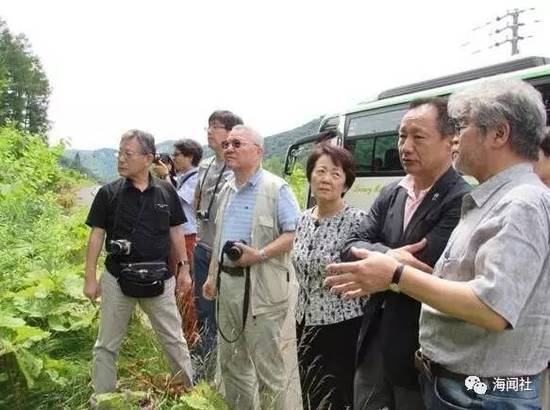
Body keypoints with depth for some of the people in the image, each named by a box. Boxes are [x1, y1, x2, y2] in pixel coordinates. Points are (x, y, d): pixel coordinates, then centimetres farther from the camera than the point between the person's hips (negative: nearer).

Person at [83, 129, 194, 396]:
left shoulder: (166, 191, -1)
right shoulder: (109, 193, -4)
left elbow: (175, 231, 7)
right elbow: (97, 235, -2)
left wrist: (184, 268, 6)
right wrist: (90, 278, -4)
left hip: (159, 279, 1)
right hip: (117, 279, 0)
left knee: (174, 340, 11)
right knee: (107, 345, 10)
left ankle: (190, 389, 28)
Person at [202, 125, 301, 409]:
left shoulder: (276, 188, -10)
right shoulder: (227, 191, 14)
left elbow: (295, 234, -15)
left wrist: (260, 254, -24)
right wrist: (213, 275, 18)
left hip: (262, 287, -8)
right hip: (228, 283, 8)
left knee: (268, 364, 2)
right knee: (230, 359, 19)